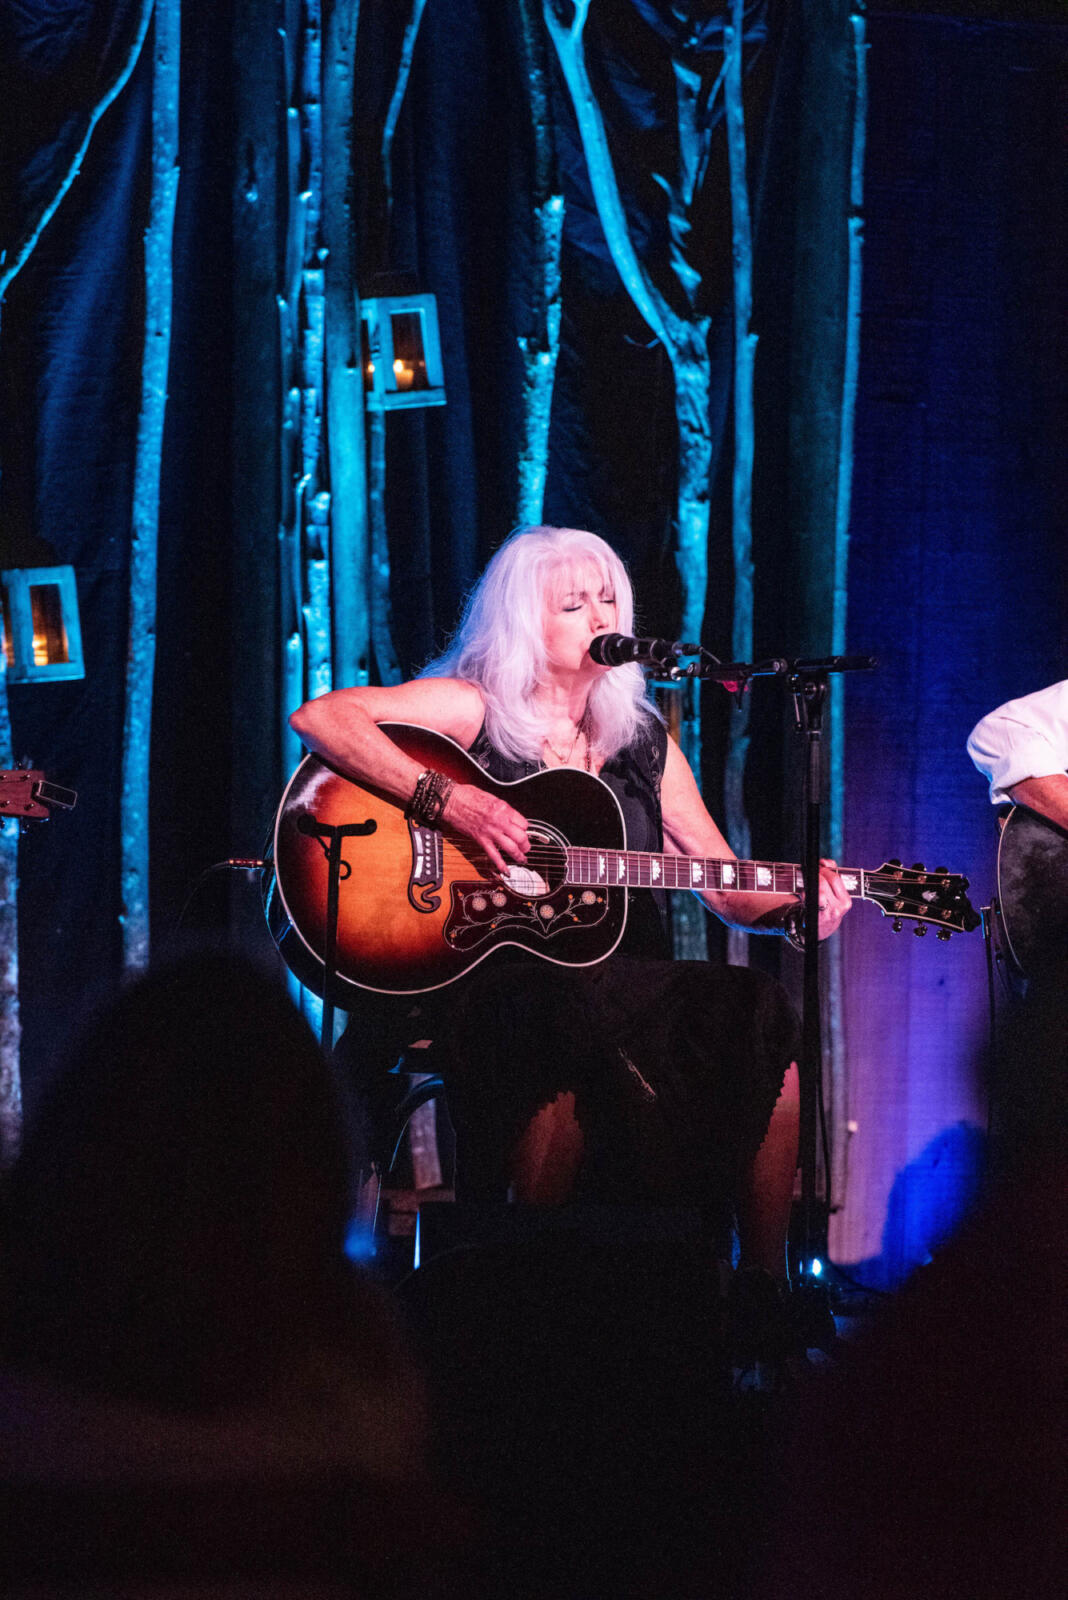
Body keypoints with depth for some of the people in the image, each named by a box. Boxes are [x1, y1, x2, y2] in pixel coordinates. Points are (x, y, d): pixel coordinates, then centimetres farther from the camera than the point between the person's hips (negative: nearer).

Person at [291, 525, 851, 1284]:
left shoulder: (644, 743, 18)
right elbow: (318, 717, -11)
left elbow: (729, 887, 16)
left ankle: (763, 1281, -13)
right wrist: (450, 802, -19)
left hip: (615, 977, 5)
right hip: (490, 982, -5)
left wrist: (796, 905, -6)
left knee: (763, 1021, -21)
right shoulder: (476, 708, 3)